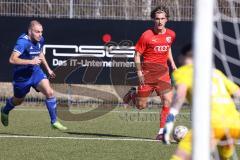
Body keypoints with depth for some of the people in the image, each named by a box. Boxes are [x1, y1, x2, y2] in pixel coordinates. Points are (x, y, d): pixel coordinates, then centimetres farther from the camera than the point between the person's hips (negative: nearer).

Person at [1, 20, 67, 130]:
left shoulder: (40, 40, -3)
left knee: (49, 92, -17)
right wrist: (31, 61, -40)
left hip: (36, 71, 5)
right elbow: (12, 59, -36)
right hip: (21, 75, -5)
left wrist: (48, 69, 19)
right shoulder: (23, 42, -27)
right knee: (18, 100, 17)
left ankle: (54, 122, -8)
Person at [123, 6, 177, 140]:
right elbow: (137, 55, -5)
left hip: (162, 71, 3)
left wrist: (172, 63, 16)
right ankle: (133, 93, 37)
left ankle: (162, 131, -4)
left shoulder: (171, 35, 4)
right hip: (147, 71, -3)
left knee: (168, 101, -13)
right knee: (141, 106, 3)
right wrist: (139, 72, -14)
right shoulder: (147, 35, -10)